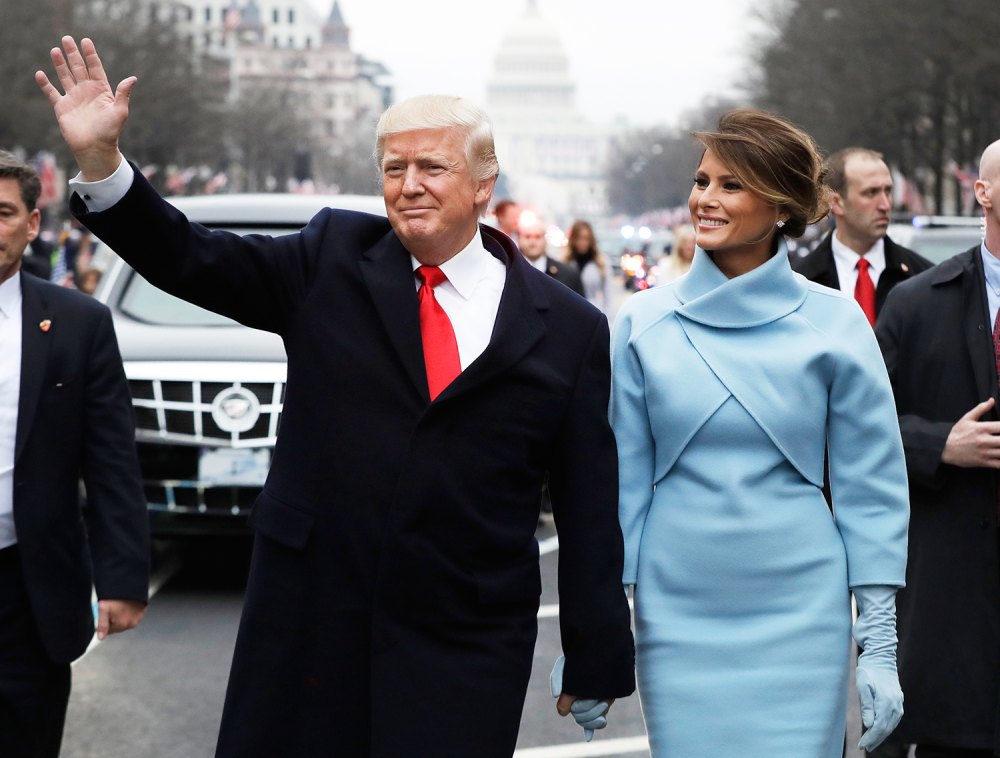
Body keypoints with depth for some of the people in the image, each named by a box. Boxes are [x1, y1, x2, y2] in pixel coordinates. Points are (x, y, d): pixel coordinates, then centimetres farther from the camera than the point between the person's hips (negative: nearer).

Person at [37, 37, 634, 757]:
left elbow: (589, 510, 2)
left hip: (466, 656, -1)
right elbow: (191, 259, -3)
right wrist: (101, 159, -18)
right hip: (308, 624, 1)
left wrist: (596, 666, 2)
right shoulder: (334, 258, 4)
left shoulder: (569, 328, 1)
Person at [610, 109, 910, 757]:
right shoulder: (645, 321, 2)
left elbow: (872, 486, 1)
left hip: (799, 615, -1)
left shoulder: (834, 324, -2)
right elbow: (623, 477, 5)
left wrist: (880, 640, -2)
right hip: (677, 618, 1)